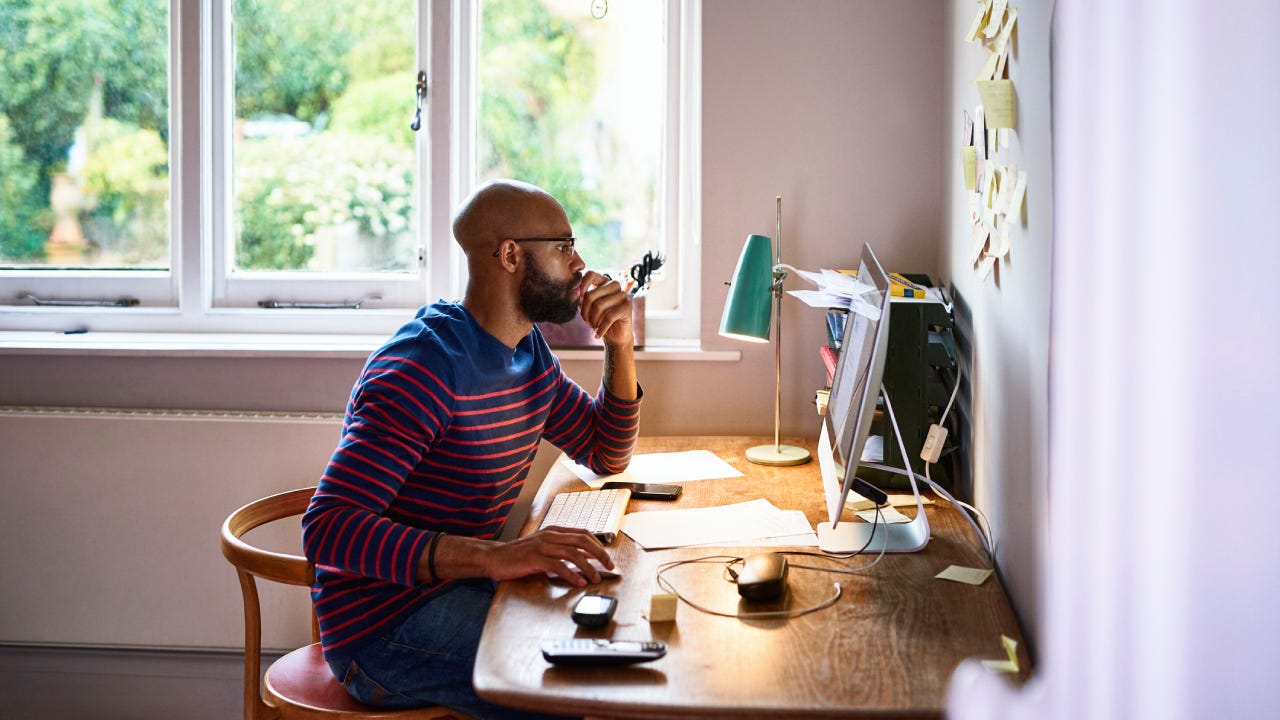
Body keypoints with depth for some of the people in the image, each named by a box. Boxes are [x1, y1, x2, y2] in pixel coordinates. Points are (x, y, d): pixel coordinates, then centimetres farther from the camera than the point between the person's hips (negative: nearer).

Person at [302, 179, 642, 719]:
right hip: (383, 625, -9)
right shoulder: (425, 367, -22)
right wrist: (492, 557, -40)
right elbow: (328, 529, -30)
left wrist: (621, 347, 3)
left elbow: (606, 456, 20)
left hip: (458, 587, 9)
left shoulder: (529, 350, 8)